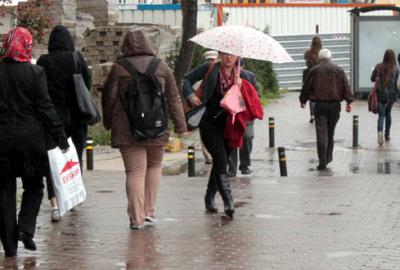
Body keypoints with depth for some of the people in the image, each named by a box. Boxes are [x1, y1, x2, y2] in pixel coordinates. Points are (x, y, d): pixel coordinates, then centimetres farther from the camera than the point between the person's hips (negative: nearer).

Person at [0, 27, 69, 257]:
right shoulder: (35, 72, -7)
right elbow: (45, 108, -8)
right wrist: (60, 137, -3)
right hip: (30, 138, -2)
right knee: (34, 186, 15)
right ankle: (26, 228, -3)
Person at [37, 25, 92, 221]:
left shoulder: (43, 62, -3)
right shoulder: (77, 58, -2)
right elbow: (88, 83, 1)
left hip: (51, 116, -1)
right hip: (75, 115, 1)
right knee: (76, 158, 16)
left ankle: (55, 204, -19)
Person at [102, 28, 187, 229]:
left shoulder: (119, 68, -1)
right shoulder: (161, 66, 5)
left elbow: (108, 98, 4)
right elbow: (174, 98, 6)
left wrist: (108, 123, 19)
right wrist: (180, 125, 10)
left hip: (127, 128, -2)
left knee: (135, 171, -2)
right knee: (154, 166, 20)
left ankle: (136, 217, -7)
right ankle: (148, 211, 16)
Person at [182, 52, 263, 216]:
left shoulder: (242, 75, 7)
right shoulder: (209, 69, -1)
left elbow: (251, 100, 2)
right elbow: (187, 79, 6)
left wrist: (240, 86, -15)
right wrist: (191, 96, -10)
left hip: (229, 124, 4)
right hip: (209, 121, -4)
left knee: (220, 161, 11)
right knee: (220, 158, -18)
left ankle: (210, 197, 29)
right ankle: (228, 200, -24)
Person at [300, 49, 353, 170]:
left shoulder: (314, 70, 3)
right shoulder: (339, 70, 7)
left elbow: (306, 87, 8)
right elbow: (346, 87, 0)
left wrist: (303, 100, 21)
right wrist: (349, 102, -2)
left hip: (320, 105, -2)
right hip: (335, 104, 2)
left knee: (321, 132, -4)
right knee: (330, 131, 16)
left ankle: (322, 162, -10)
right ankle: (328, 157, 24)